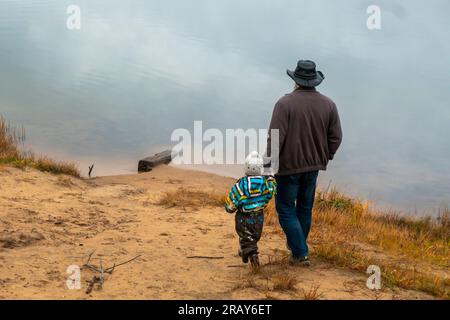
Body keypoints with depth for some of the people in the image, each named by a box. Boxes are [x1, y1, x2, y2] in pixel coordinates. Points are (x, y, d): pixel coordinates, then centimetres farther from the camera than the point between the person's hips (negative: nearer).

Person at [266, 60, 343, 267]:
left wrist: (269, 160, -12)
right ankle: (297, 244, 37)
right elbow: (336, 137, 3)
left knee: (286, 209, 6)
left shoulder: (285, 103, -17)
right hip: (314, 164, 5)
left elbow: (276, 136, -20)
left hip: (289, 164, -5)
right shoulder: (328, 104, -2)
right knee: (305, 207, 21)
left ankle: (301, 254, 1)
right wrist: (325, 157, 18)